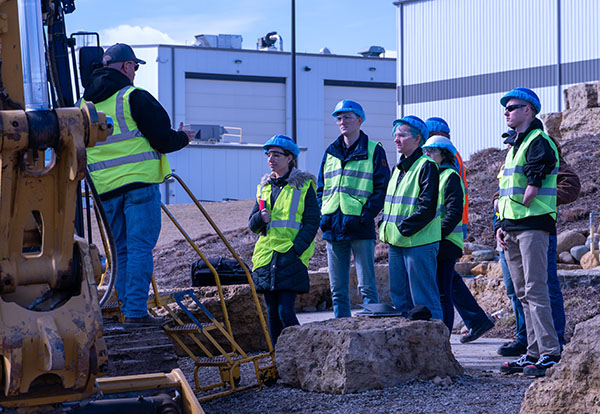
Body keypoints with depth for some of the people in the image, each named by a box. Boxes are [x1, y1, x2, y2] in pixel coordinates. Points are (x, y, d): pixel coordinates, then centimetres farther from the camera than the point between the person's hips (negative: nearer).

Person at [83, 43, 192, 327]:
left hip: (105, 186, 6)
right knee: (140, 247, -6)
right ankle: (136, 311, -11)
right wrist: (183, 139, 12)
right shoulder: (134, 97, -7)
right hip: (139, 180, -6)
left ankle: (127, 307, 13)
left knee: (121, 249, 13)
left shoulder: (85, 104, 13)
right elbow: (162, 139, -8)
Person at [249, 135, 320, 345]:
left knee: (286, 312, -13)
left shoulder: (304, 185, 0)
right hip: (266, 257, 5)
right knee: (272, 313, 7)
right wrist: (261, 217, -7)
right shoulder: (264, 186, 15)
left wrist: (296, 249, -14)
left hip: (291, 258, -5)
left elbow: (312, 222, -4)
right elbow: (252, 224, 17)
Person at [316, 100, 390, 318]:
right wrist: (322, 216, 3)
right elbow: (321, 188, 19)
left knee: (367, 286, -3)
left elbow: (382, 188, -4)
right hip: (333, 227, 5)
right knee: (337, 289, 9)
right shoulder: (331, 152, 15)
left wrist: (367, 215, -15)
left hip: (360, 228, -5)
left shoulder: (373, 151, 0)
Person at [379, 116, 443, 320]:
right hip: (396, 243, 9)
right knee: (399, 296, 12)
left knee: (423, 298, -5)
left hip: (419, 242, -9)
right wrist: (385, 227, 9)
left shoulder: (427, 166, -10)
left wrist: (403, 229, -18)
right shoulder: (399, 168, 17)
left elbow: (427, 208, -17)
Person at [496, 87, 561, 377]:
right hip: (512, 230, 10)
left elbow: (532, 188, -18)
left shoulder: (539, 142, -8)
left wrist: (519, 211, -11)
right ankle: (534, 352, 12)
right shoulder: (515, 146, 22)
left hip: (533, 225, -10)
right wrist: (502, 224, 16)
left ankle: (550, 353, -14)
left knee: (535, 290, -13)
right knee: (523, 293, 9)